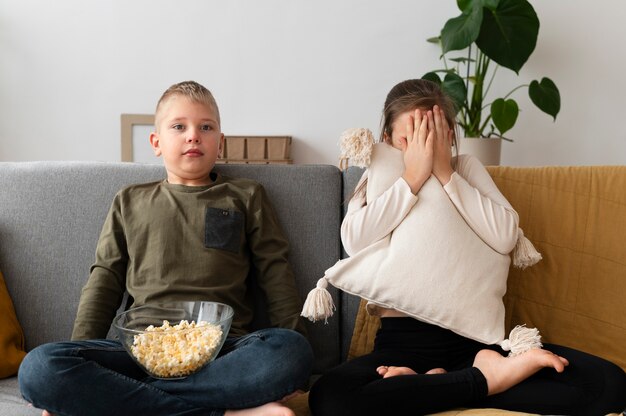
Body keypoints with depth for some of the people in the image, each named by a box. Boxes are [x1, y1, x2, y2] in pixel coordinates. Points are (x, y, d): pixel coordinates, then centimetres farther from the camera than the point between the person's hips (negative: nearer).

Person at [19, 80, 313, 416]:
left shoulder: (246, 196, 17)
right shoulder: (130, 202, 20)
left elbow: (275, 272, 11)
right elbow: (105, 281, 16)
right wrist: (79, 362, 4)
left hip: (223, 346, -1)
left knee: (293, 351, -34)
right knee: (39, 368, -26)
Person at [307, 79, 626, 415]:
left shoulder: (466, 167, 12)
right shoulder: (377, 178, 10)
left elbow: (505, 238, -6)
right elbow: (355, 242, -12)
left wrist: (445, 174, -9)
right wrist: (413, 176, -13)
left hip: (475, 336, 2)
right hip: (405, 339, -2)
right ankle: (483, 377, -17)